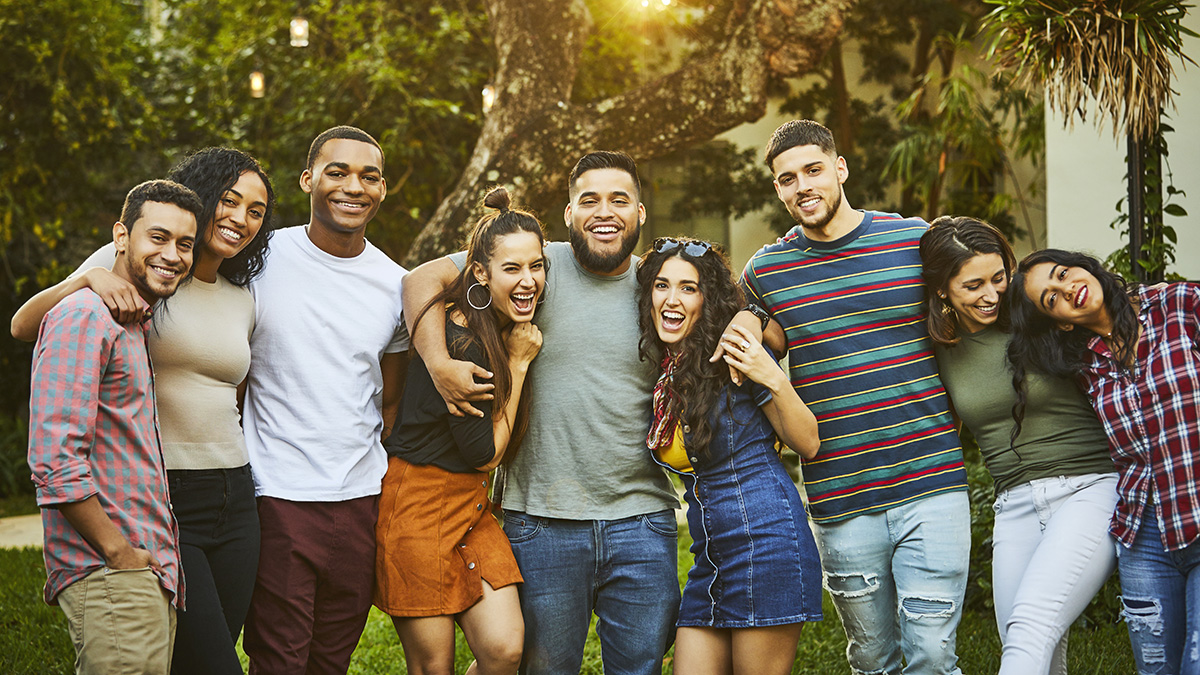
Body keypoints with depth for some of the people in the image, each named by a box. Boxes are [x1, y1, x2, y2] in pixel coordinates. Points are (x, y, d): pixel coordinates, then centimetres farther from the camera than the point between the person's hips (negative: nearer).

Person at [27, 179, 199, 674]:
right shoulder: (85, 317, -11)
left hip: (151, 570, 9)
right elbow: (54, 461, -20)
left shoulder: (140, 328, 20)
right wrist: (120, 554, -15)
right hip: (110, 578, -9)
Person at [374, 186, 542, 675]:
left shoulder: (505, 329, 6)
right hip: (419, 501, -8)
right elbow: (485, 453, -14)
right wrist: (518, 363, -11)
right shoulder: (460, 338, -21)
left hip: (472, 505, 8)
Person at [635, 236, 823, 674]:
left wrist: (774, 379, -20)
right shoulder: (660, 372, 10)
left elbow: (808, 444, -4)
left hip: (765, 537, -7)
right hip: (710, 556, 7)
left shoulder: (732, 359, -8)